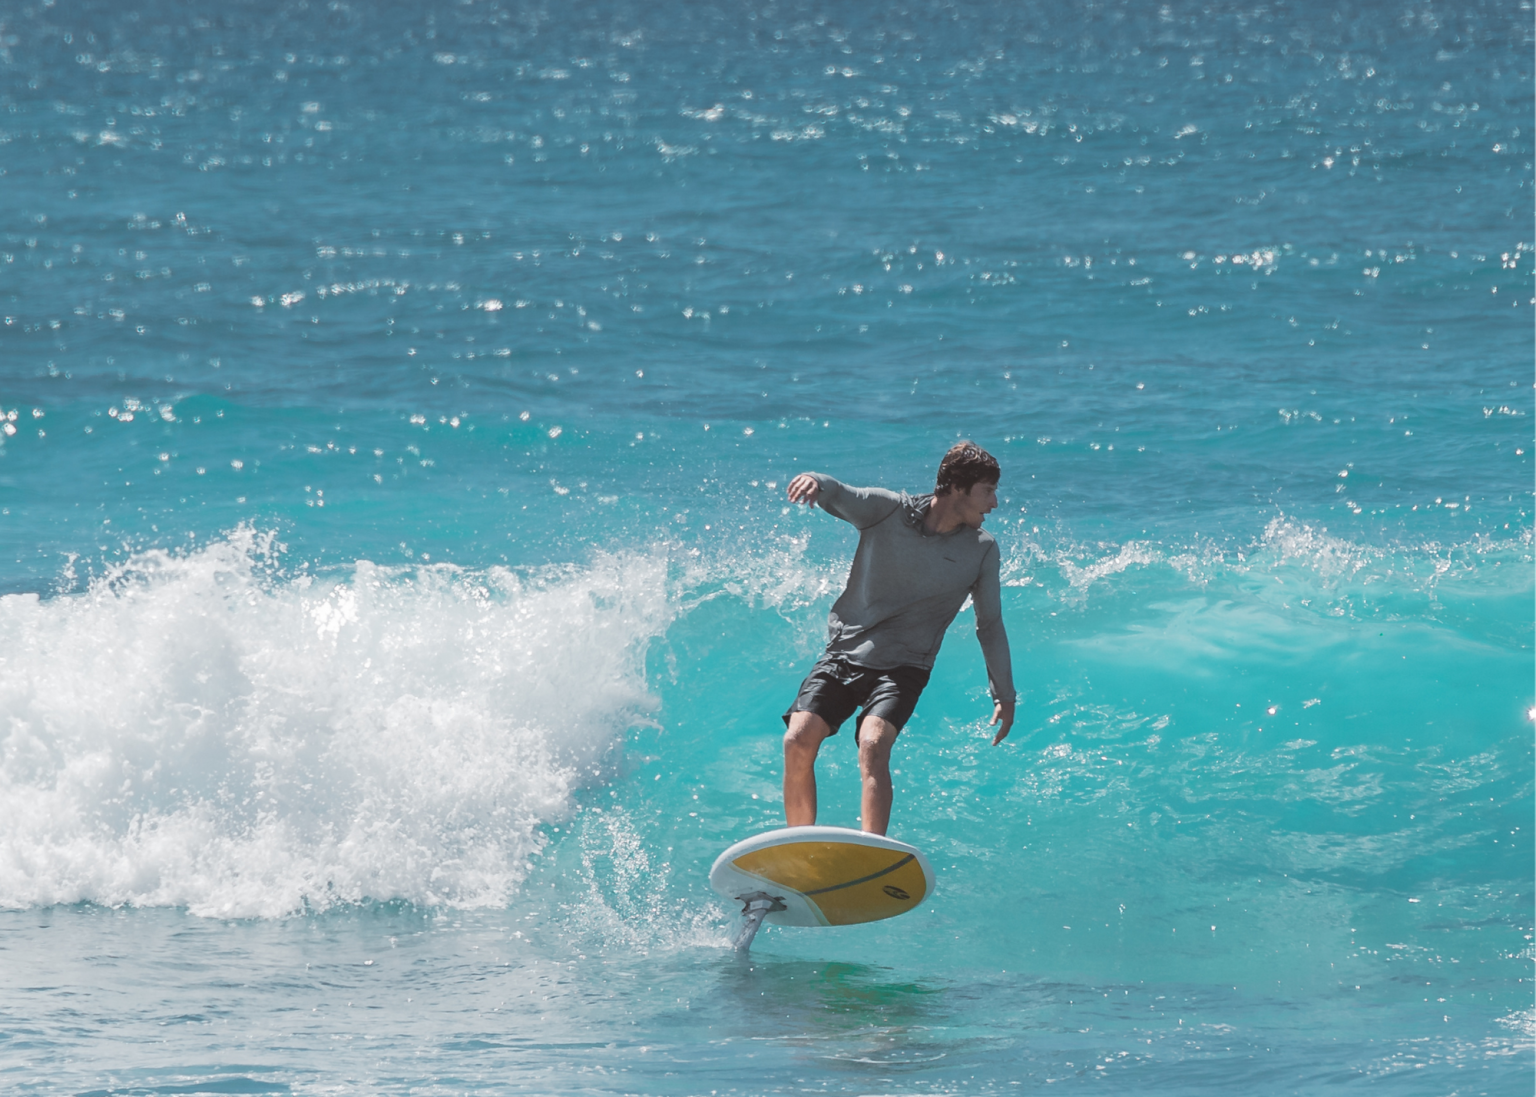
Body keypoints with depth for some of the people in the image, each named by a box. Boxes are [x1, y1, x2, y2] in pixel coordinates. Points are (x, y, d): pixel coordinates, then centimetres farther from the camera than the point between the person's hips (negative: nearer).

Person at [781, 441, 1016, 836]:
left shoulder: (981, 551, 0)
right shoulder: (888, 511, -5)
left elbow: (990, 624, 11)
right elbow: (838, 497, -20)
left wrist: (1004, 694, 13)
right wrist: (815, 481, -45)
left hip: (903, 668, -1)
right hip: (842, 653, 1)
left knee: (873, 745, -28)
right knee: (798, 741, -18)